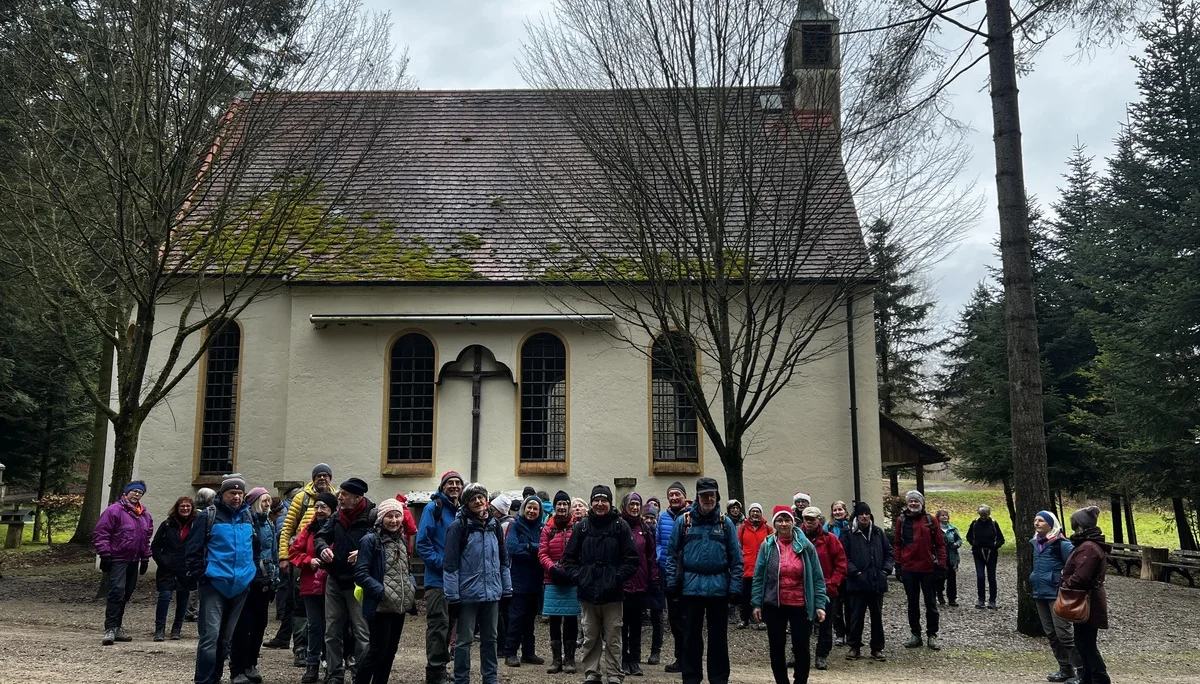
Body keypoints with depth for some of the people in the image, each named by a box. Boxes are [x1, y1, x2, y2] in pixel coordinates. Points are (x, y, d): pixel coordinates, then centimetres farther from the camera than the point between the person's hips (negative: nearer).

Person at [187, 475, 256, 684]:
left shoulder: (248, 517, 10)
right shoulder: (208, 516, -5)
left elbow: (255, 547, 22)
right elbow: (192, 549, -6)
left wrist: (251, 570, 14)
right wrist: (200, 576, -11)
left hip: (240, 585, 5)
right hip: (214, 584, -5)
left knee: (226, 637, 12)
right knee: (210, 635, -11)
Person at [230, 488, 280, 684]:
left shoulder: (269, 524, 13)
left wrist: (275, 579, 15)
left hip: (264, 583, 7)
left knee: (259, 624, 12)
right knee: (242, 627, -4)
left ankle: (250, 665, 25)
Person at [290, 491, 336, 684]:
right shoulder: (309, 529, 6)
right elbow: (294, 552, 8)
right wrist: (309, 560, -7)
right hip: (311, 585, 3)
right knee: (314, 626, 9)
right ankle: (312, 666, 16)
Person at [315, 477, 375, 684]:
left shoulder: (372, 516, -12)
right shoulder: (337, 516, 9)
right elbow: (320, 536, 15)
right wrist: (323, 548, -7)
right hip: (334, 581, 7)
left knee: (362, 633, -1)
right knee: (332, 632, 13)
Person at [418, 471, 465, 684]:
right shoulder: (433, 508, -7)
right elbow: (422, 543, -12)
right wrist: (441, 564, -19)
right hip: (438, 579, -7)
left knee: (448, 626, 15)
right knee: (439, 625, -8)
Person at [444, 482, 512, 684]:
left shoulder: (494, 525, 8)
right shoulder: (459, 526, -8)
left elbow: (503, 559, 13)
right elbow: (451, 563, -10)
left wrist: (507, 589, 10)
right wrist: (453, 595, -14)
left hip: (492, 592, 5)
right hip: (468, 593, -5)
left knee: (490, 638, 14)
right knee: (464, 640, 4)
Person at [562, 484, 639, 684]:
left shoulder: (620, 526, 0)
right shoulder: (582, 526, 6)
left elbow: (631, 559, -2)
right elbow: (569, 558, 8)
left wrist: (617, 578, -12)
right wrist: (578, 577, -5)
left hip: (612, 594, -2)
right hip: (587, 593, 2)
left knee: (613, 640, 4)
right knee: (590, 639, 12)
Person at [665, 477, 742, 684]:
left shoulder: (726, 523, 2)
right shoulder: (684, 522, 1)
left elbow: (736, 558, 1)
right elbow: (672, 554, 3)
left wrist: (735, 587, -4)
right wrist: (671, 582, -4)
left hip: (719, 588, 0)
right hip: (691, 587, 0)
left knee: (718, 636, 8)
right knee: (691, 636, 9)